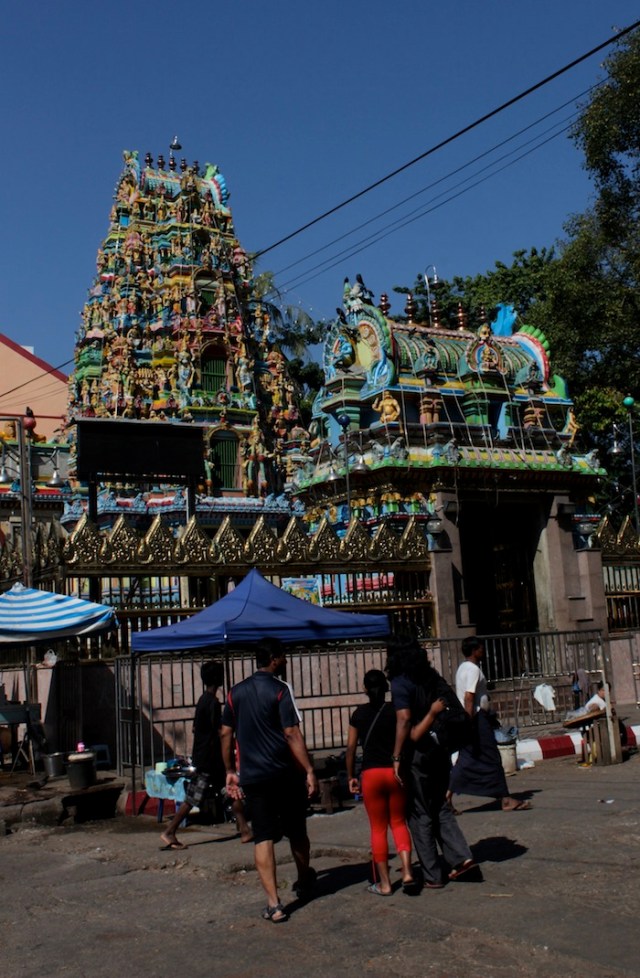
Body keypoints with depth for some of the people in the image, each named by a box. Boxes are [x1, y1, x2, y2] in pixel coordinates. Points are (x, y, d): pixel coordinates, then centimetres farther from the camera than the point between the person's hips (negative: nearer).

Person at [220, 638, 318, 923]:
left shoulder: (236, 693, 6)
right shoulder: (279, 689, -10)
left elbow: (226, 734, 8)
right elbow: (292, 734, -16)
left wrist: (230, 771, 17)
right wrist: (309, 770, -15)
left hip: (252, 777, 3)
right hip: (285, 774, -3)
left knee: (263, 838, 2)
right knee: (296, 832, 16)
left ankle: (273, 904, -4)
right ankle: (304, 883, 37)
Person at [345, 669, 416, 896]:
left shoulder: (359, 714, 2)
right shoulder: (396, 711, 1)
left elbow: (351, 747, 2)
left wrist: (351, 777, 10)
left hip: (371, 774, -1)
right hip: (396, 771, 1)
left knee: (378, 828, 8)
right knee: (398, 822, 15)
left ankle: (384, 883, 11)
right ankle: (407, 872, -1)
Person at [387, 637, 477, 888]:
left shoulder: (400, 683, -12)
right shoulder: (433, 677, 8)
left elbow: (404, 719, -21)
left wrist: (397, 757, -20)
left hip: (417, 753, -7)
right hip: (439, 749, 7)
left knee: (419, 814, 4)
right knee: (440, 807, 19)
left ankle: (432, 876, 8)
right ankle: (461, 856, 8)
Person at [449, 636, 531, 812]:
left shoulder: (463, 668, 17)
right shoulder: (473, 669, -14)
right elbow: (468, 698, -23)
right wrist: (470, 726, -26)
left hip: (469, 720, 10)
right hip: (477, 720, -10)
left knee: (467, 761, 9)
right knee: (491, 760, -2)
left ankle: (447, 796, 5)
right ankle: (505, 800, 4)